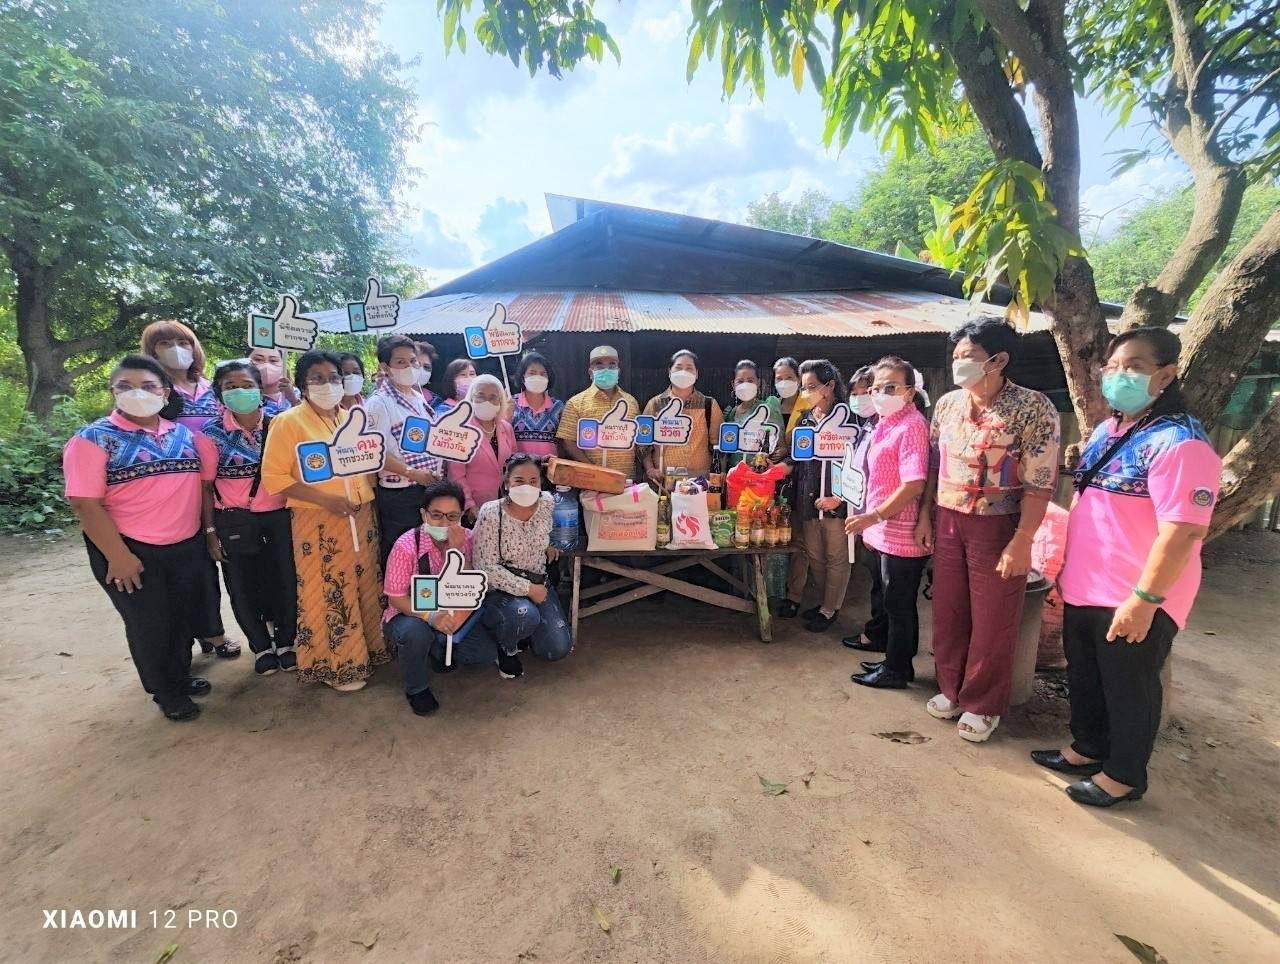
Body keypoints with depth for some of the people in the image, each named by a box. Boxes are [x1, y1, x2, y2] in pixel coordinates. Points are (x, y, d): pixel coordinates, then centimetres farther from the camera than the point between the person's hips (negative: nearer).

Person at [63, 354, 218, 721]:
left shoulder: (186, 435, 3)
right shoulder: (94, 439, -10)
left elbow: (205, 482, 11)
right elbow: (86, 503, -14)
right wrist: (117, 555, -18)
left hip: (187, 546, 5)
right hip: (131, 551, -4)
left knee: (187, 616, 18)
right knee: (150, 624, 10)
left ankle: (181, 675, 42)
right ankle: (167, 692, 31)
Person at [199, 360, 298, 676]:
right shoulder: (212, 431, -4)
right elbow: (206, 485, -2)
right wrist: (210, 531, -3)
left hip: (279, 517, 1)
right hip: (235, 521, 0)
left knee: (286, 580, 6)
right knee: (243, 586, 10)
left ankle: (285, 641, 28)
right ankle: (261, 646, 31)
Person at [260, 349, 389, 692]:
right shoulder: (288, 422, -6)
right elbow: (273, 477, -11)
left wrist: (366, 493, 2)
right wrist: (325, 499, -19)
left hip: (361, 517, 5)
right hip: (317, 521, -5)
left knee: (365, 587, 13)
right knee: (327, 594, 3)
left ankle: (367, 649, 31)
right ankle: (335, 666, 19)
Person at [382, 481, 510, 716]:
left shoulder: (466, 539, -10)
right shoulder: (407, 546, -22)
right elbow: (396, 598, -19)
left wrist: (457, 552, -30)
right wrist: (430, 617, -36)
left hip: (453, 616, 4)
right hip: (411, 615, -3)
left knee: (486, 653, -15)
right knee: (417, 633, -38)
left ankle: (438, 652, 16)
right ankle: (416, 689, -7)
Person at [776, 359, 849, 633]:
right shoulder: (804, 420, 11)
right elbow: (794, 458, 14)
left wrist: (839, 497, -14)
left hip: (837, 500, -5)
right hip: (808, 499, 5)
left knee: (836, 557, 5)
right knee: (813, 555, 11)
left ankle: (829, 609, 19)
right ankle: (826, 603, 27)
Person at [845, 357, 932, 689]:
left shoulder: (911, 426, -19)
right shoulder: (882, 424, 7)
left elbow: (914, 485, -26)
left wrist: (875, 515, -23)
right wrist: (865, 514, 18)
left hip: (900, 535, -8)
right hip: (877, 530, 8)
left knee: (899, 603, 8)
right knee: (880, 590, 26)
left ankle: (897, 668, 25)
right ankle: (877, 636, 48)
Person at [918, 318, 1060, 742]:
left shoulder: (1034, 409, -12)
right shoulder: (947, 404, 5)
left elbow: (1039, 483, -14)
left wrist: (1021, 542, -17)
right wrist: (925, 517, 8)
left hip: (998, 527, -5)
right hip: (948, 523, 5)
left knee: (992, 621, 8)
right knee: (948, 611, 14)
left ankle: (983, 705, 26)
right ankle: (951, 688, 33)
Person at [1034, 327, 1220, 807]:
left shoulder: (1179, 442, -19)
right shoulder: (1105, 431, 8)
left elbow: (1182, 533, -24)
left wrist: (1145, 599, -24)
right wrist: (1067, 566, 17)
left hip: (1133, 601, -8)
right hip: (1085, 589, 8)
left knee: (1128, 689, 11)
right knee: (1084, 678, 22)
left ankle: (1124, 776, 31)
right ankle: (1087, 750, 41)